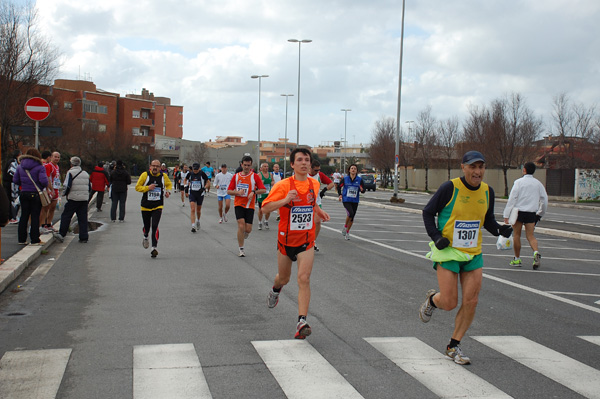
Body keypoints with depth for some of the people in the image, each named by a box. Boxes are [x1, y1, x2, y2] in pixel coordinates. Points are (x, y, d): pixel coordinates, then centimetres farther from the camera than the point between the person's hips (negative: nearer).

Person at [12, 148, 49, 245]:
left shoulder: (20, 166, 6)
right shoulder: (40, 167, -10)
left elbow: (15, 180, 7)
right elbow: (44, 181, -20)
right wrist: (44, 186, 1)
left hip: (24, 194, 4)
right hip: (35, 195, -4)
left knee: (24, 216, 11)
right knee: (35, 217, 1)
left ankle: (22, 239, 15)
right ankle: (35, 240, 2)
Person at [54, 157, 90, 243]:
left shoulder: (70, 173, -5)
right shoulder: (86, 173, 15)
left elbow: (67, 186, -13)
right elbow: (90, 188, 16)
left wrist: (65, 194, 4)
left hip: (73, 198, -5)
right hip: (84, 199, 5)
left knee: (66, 216, 5)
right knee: (83, 218, 6)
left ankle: (61, 234, 5)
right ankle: (84, 237, 4)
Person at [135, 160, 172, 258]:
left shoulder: (164, 176, 1)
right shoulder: (145, 175, -5)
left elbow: (169, 184, 21)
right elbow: (137, 187, -2)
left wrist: (168, 191, 0)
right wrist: (148, 188, -18)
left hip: (158, 206, 0)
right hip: (145, 206, 0)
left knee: (155, 226, -16)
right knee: (147, 226, 11)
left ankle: (154, 248, -13)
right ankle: (145, 237, 47)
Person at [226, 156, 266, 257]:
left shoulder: (255, 176, 0)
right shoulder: (236, 176, 6)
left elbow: (263, 190, -5)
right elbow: (229, 191, 7)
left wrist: (253, 192, -21)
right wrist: (237, 192, -13)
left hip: (250, 206, 0)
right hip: (239, 204, 0)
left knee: (248, 229, -2)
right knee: (241, 226, -13)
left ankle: (244, 234, 37)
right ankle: (241, 249, -1)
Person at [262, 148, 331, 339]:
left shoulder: (314, 184, 3)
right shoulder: (283, 185, -12)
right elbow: (266, 207, -15)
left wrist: (319, 211, 4)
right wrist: (285, 200, -29)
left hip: (306, 240, 1)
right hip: (286, 239, -1)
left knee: (304, 278, -15)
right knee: (284, 278, 18)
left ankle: (302, 322, -18)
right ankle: (275, 290, 56)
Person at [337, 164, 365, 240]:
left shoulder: (359, 180, 0)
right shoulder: (345, 179, -2)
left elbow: (363, 191, 2)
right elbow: (339, 186, 12)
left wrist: (362, 190, -21)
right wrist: (340, 195, 0)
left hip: (355, 201, 3)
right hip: (346, 200, -3)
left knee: (352, 217, 7)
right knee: (350, 213, -23)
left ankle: (347, 232, 26)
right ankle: (345, 227, 4)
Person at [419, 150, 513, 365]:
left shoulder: (487, 191, 2)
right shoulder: (449, 188, -13)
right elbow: (428, 212, -3)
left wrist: (499, 229, -5)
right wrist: (436, 237, -14)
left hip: (473, 253, 5)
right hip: (448, 251, -4)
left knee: (471, 302, -1)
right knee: (449, 303, -7)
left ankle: (453, 347, 16)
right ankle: (432, 300, 32)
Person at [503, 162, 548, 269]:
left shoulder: (519, 182, -4)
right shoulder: (538, 183, 7)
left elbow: (512, 198, -9)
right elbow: (544, 199, 9)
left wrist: (506, 215, -9)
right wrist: (540, 213, 22)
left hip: (518, 211, -3)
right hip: (531, 212, 3)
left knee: (516, 235, 9)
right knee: (530, 236, 4)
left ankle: (517, 259, 14)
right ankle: (536, 253, -22)